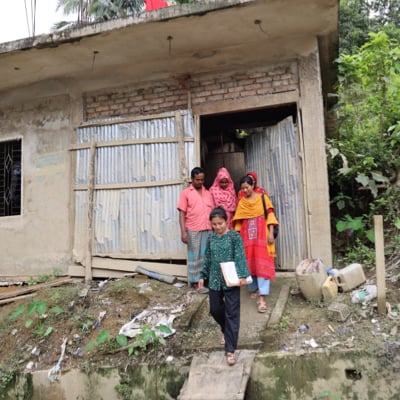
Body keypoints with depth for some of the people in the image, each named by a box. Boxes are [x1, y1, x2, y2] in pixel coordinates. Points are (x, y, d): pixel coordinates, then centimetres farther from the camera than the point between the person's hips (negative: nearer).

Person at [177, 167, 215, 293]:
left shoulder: (208, 193, 13)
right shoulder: (186, 193, 1)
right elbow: (182, 213, -4)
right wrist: (183, 231, -12)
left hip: (208, 230, 4)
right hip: (193, 230, -4)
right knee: (195, 257, 3)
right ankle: (195, 282, 11)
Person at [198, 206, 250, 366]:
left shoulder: (234, 236, -7)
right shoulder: (211, 238, 7)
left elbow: (241, 257, -12)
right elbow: (207, 259, 14)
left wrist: (242, 275, -21)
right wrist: (203, 276, 13)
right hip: (214, 280, 5)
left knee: (232, 314, -2)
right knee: (215, 309, 15)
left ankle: (230, 350, 3)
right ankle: (227, 332, 44)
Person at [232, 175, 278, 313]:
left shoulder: (263, 197, 3)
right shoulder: (241, 202, 10)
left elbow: (270, 216, -1)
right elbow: (238, 221, 10)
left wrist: (271, 233, -9)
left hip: (261, 234, -3)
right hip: (247, 236, 3)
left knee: (262, 264, -9)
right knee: (249, 263, 8)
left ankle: (261, 298, -13)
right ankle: (253, 289, 28)